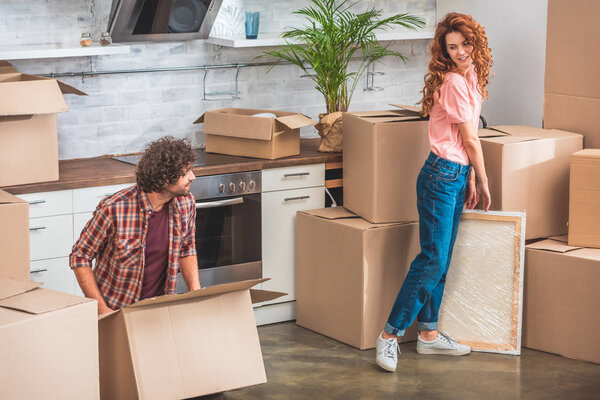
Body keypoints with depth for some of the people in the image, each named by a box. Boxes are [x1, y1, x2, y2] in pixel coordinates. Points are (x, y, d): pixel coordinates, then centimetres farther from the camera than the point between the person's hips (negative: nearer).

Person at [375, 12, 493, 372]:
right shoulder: (453, 82, -16)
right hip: (442, 176, -9)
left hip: (457, 176, 10)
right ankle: (391, 335, -8)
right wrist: (484, 183, 0)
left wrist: (470, 179, 11)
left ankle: (429, 333, 20)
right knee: (432, 260, -12)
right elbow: (470, 139, -11)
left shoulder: (470, 78, 13)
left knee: (441, 262, 12)